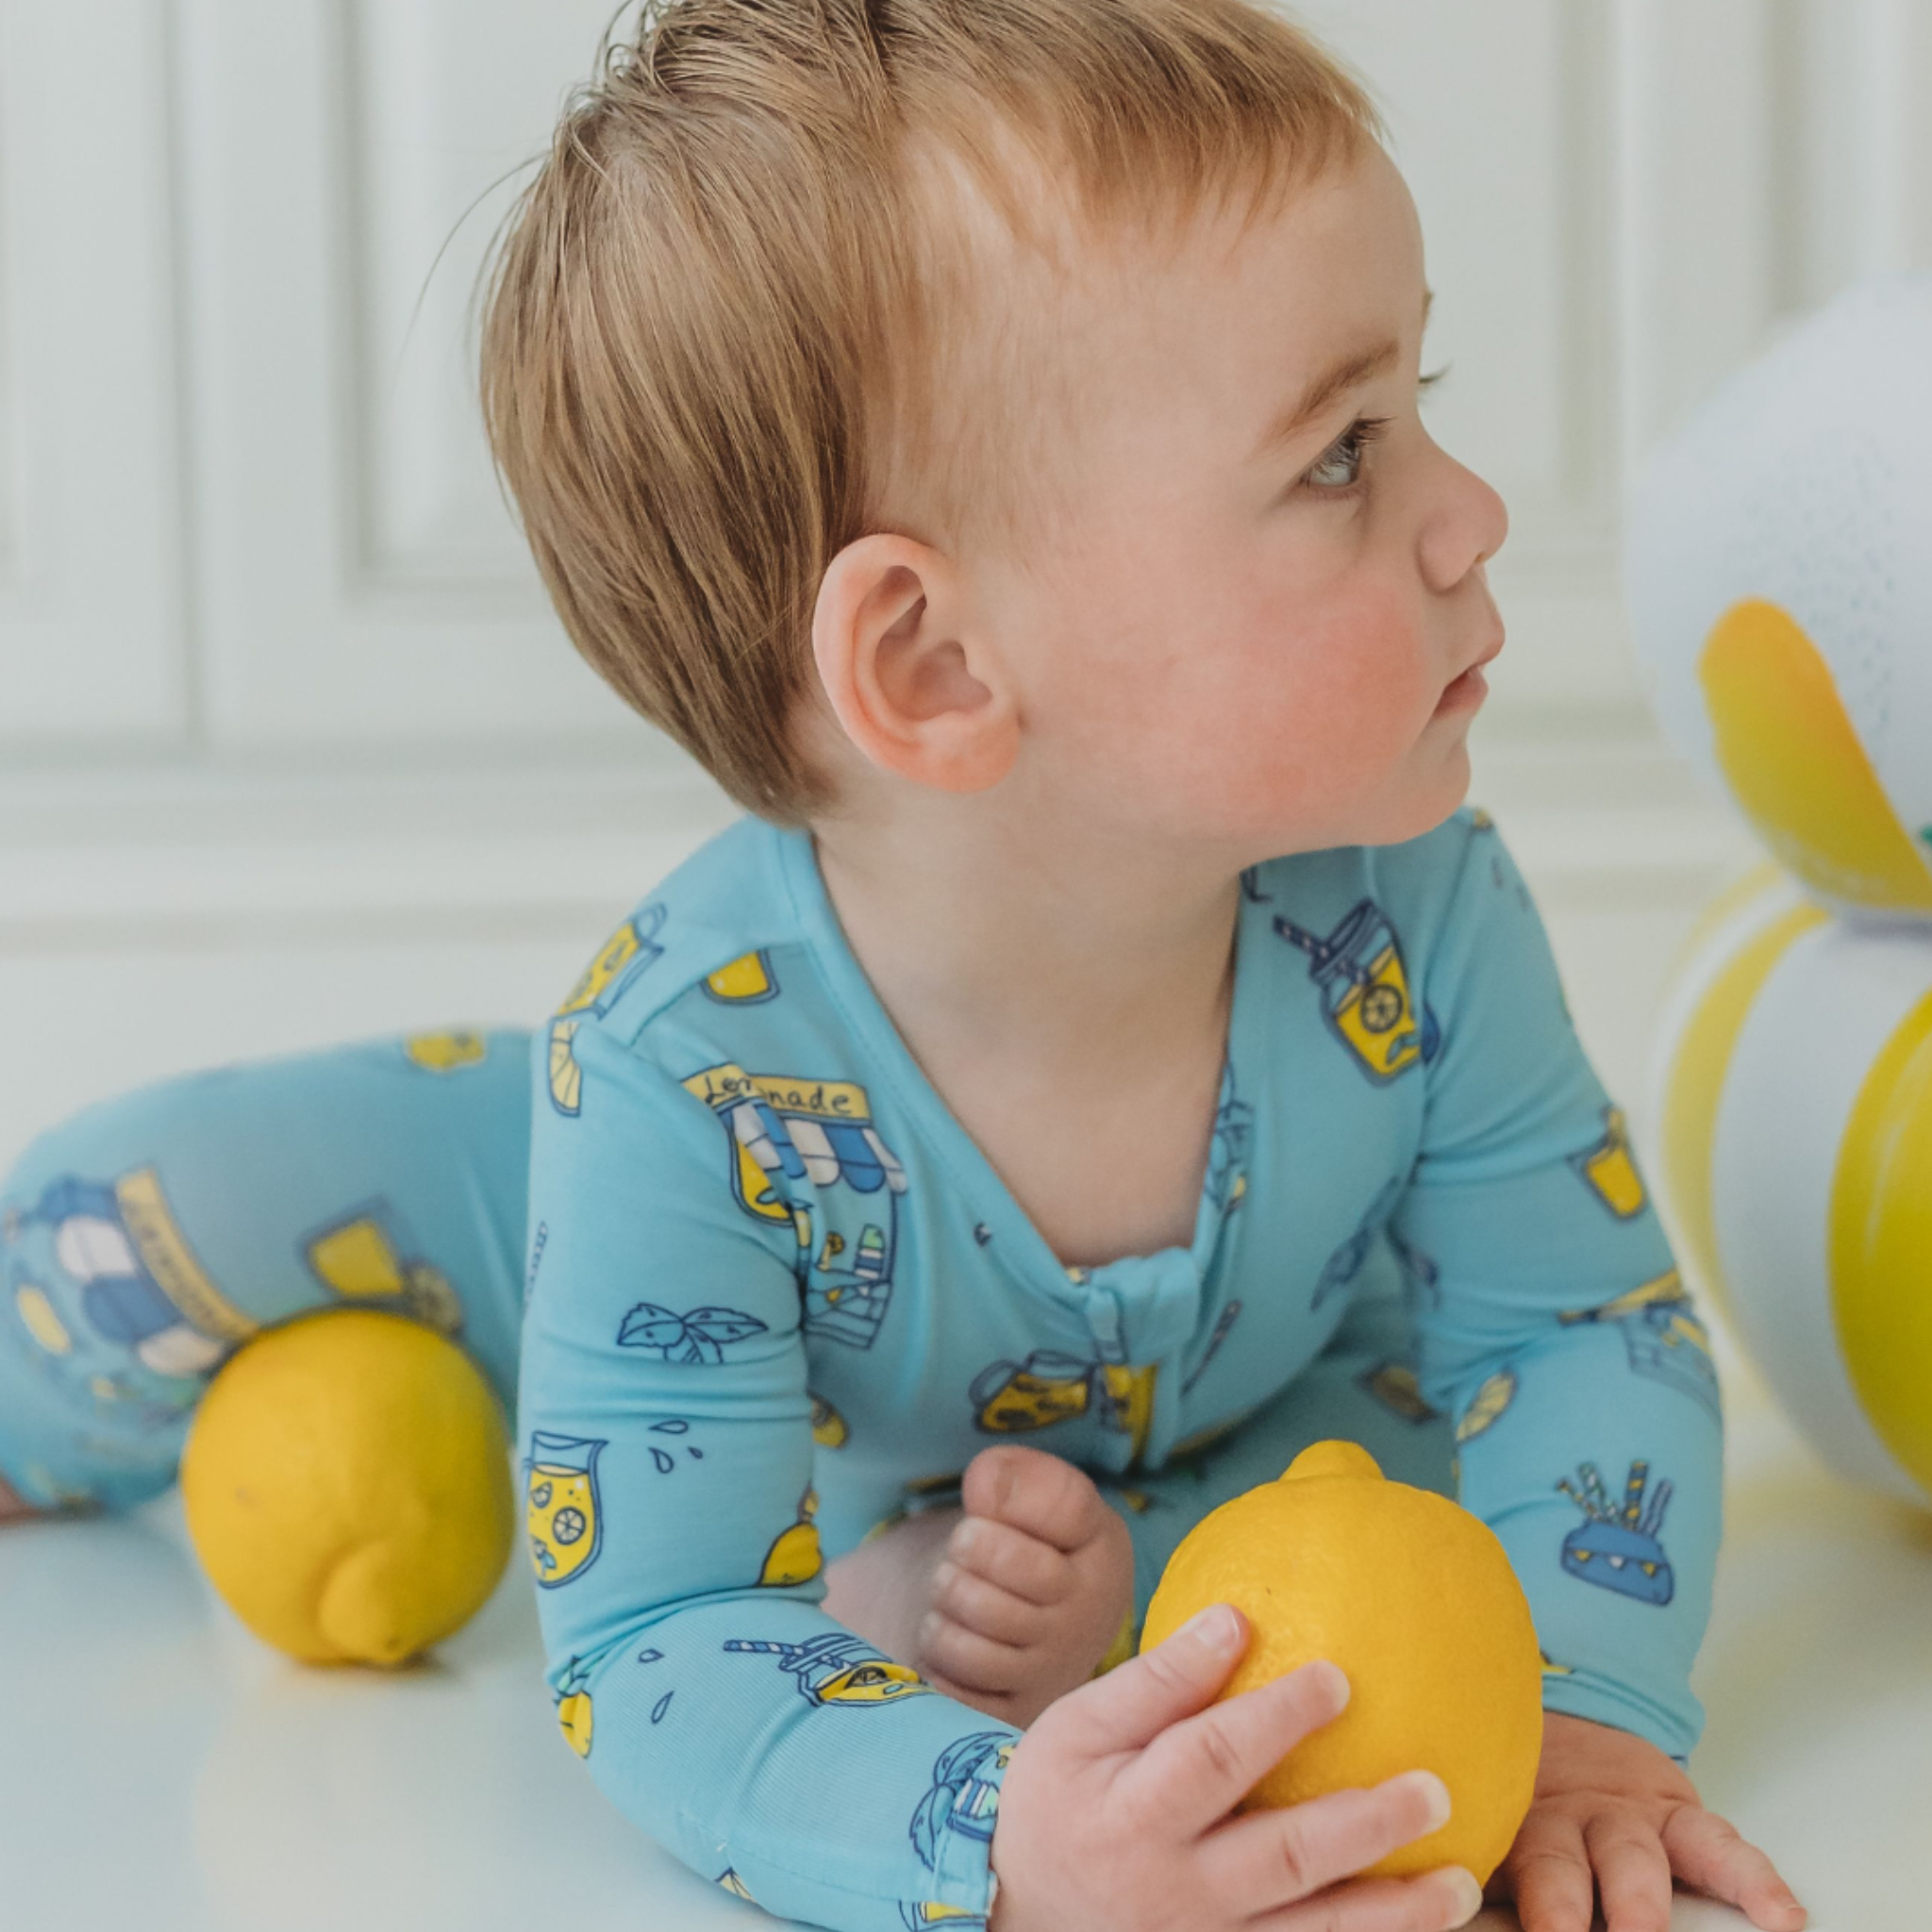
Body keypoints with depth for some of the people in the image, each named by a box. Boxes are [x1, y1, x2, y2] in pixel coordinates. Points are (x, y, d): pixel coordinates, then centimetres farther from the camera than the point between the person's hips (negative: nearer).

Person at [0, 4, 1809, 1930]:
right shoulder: (690, 1084, -44)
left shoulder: (1406, 906, -33)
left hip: (1188, 1417, 3)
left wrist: (1582, 1706, -40)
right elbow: (662, 1652, -40)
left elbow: (1580, 1323, -20)